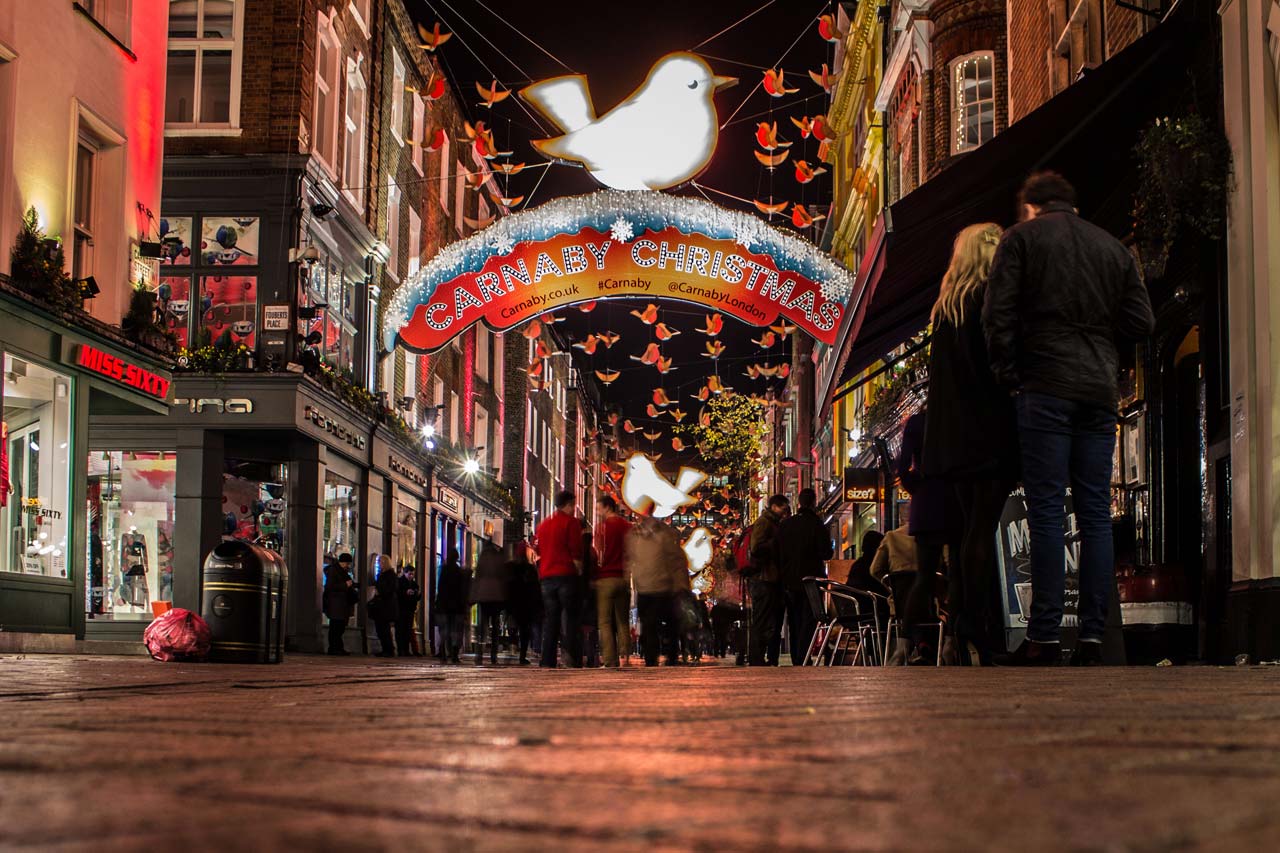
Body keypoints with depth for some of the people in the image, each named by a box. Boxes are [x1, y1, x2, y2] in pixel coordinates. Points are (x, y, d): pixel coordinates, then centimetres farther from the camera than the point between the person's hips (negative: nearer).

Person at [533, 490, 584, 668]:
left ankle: (547, 660, -1)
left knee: (550, 619, 6)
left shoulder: (543, 525, 18)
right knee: (570, 616, -4)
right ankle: (570, 653, -20)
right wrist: (579, 570, 3)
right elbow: (576, 551, -8)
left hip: (546, 576, 5)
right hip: (566, 575, -5)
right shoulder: (571, 522, -2)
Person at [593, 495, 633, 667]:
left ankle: (610, 660, -9)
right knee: (623, 621, 10)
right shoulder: (628, 527, 9)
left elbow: (599, 555, -5)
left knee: (605, 622, -2)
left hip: (605, 578, -5)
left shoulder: (602, 526, -5)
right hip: (623, 578, 5)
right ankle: (625, 657, 2)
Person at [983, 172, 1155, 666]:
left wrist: (1008, 377, 2)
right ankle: (1092, 638, 2)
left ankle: (1044, 638, -9)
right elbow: (1141, 323, 11)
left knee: (1046, 510, -6)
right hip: (1100, 392, 4)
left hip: (1046, 389, -4)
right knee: (1095, 513, 4)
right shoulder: (1113, 246, 15)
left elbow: (998, 315, -6)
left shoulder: (1022, 237, 4)